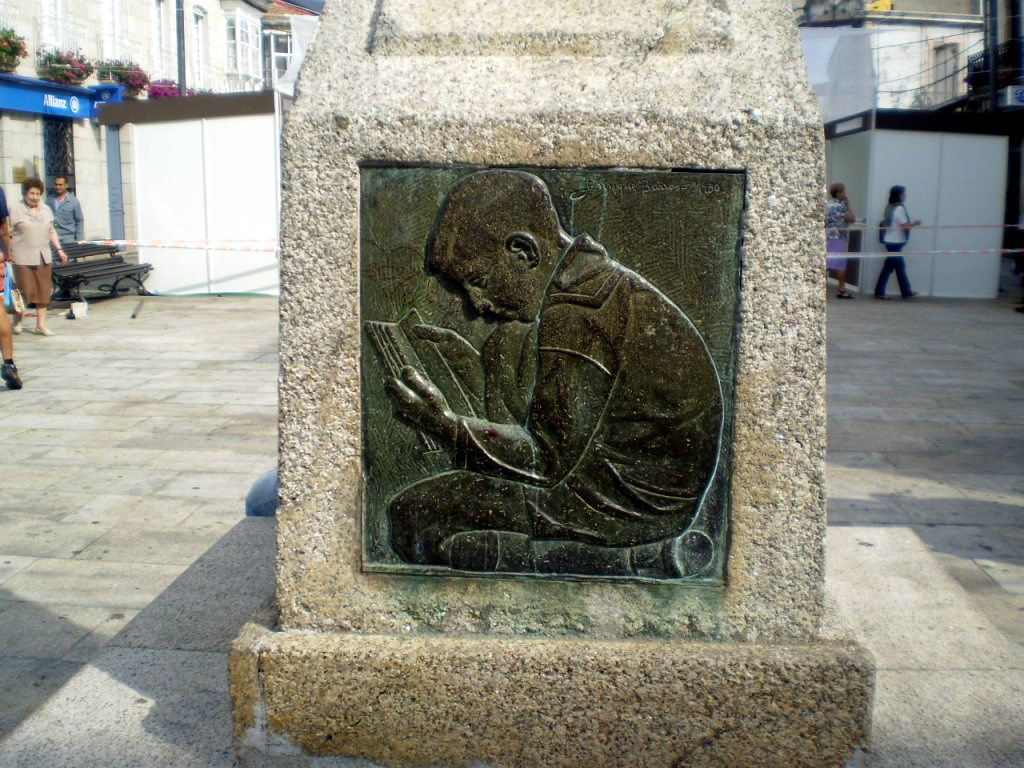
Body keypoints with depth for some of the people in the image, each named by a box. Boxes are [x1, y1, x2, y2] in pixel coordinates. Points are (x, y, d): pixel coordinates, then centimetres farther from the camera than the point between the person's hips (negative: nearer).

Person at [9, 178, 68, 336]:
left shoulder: (45, 210, 13)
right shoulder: (15, 210, -4)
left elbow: (51, 232, 19)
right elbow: (8, 234, -7)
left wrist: (59, 249, 12)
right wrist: (8, 254, -13)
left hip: (43, 258, 5)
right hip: (23, 258, -5)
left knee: (43, 292, 6)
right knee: (24, 291, -2)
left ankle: (41, 325, 13)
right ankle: (17, 321, 20)